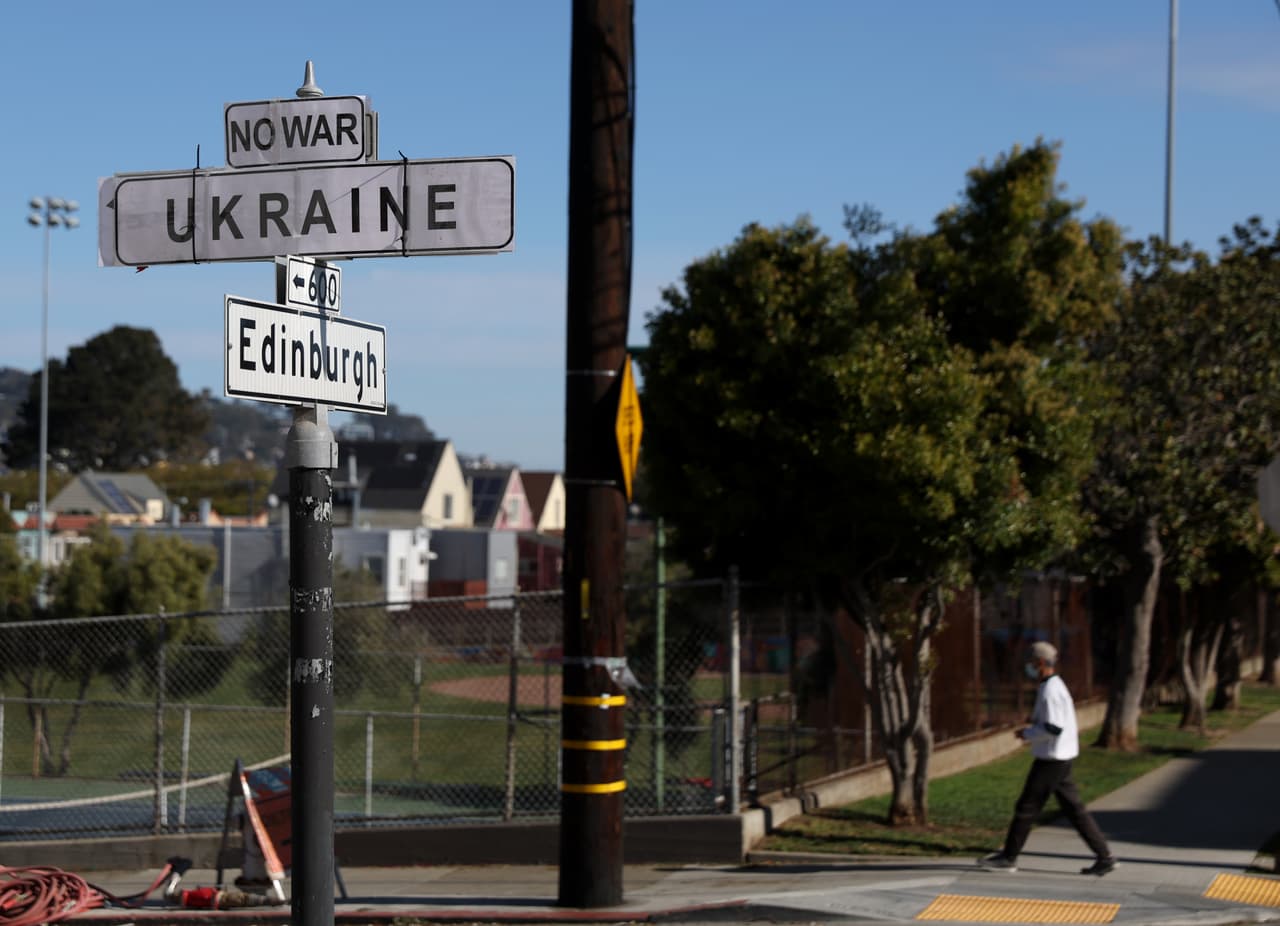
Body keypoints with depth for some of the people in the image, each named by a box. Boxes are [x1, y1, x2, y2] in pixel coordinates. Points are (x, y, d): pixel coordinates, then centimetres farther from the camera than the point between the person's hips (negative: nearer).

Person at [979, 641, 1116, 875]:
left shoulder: (1051, 690, -17)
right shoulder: (1056, 686, 15)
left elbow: (1053, 728, -25)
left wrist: (1027, 734, -12)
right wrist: (1030, 730, 13)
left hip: (1051, 760, -10)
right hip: (1060, 759, 10)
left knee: (1026, 807, -1)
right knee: (1074, 810, 9)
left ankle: (1008, 858, 8)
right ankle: (1104, 857, 6)